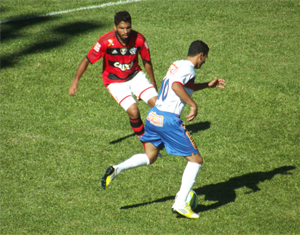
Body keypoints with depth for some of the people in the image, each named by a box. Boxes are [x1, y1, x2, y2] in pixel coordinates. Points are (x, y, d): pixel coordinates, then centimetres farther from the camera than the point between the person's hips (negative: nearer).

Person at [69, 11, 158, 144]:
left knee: (156, 102, -12)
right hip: (115, 81, -3)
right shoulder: (106, 41, -26)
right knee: (133, 111, -21)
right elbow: (87, 60, -18)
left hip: (135, 76, 3)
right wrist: (75, 81, -25)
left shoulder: (139, 39, -17)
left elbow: (147, 61, 0)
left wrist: (153, 82, 11)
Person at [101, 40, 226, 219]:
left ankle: (117, 169, 1)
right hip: (169, 120, -9)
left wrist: (209, 85, 39)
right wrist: (193, 104, -23)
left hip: (154, 115, 9)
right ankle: (181, 204, -2)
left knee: (150, 157, 25)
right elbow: (176, 86, -28)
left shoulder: (177, 65, 18)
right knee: (196, 160, 4)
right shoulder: (188, 68, -9)